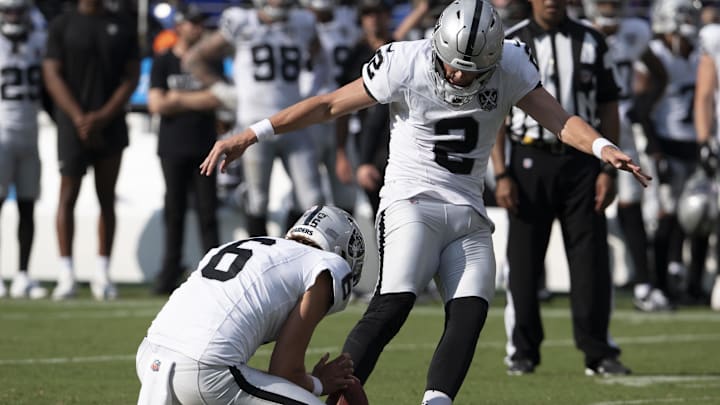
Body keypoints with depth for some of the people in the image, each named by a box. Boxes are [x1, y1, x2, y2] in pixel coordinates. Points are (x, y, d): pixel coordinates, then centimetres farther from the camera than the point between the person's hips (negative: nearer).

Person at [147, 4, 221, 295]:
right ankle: (170, 273, 4)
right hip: (173, 148, -1)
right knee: (174, 210, 1)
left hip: (204, 146, 1)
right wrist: (197, 100, -5)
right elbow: (156, 105, -6)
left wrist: (178, 99, -6)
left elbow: (217, 99, -5)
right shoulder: (163, 63, 5)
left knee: (207, 211, -3)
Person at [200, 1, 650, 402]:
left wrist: (602, 147, -21)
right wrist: (249, 136, -4)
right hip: (411, 203, -4)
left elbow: (559, 118, 0)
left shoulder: (510, 66, -1)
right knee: (393, 304, -23)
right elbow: (327, 105, -3)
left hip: (468, 213, 4)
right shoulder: (405, 65, -10)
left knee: (470, 313, -15)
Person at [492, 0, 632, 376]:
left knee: (592, 259, -1)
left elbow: (608, 109, 8)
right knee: (524, 260, 2)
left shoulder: (591, 42, 7)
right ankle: (522, 351, 11)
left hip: (581, 161, 1)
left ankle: (598, 352, 4)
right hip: (530, 161, -1)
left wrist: (609, 169, 0)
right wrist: (501, 175, -7)